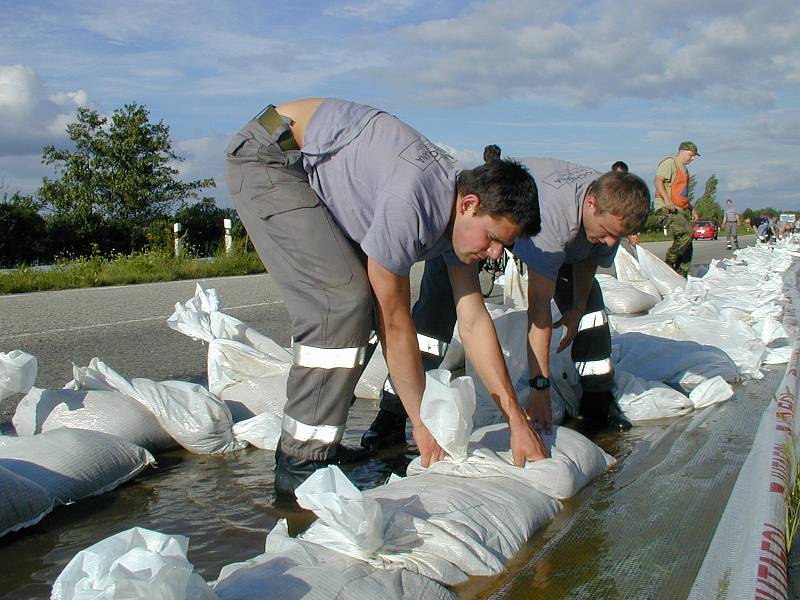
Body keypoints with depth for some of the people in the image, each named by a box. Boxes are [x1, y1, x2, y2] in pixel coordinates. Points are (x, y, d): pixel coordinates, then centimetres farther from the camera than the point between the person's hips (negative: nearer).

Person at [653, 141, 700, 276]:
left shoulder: (684, 168, 27)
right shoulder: (669, 162, -2)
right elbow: (658, 181, -16)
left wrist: (690, 208, 23)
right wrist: (667, 200, -29)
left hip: (682, 210, 10)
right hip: (667, 209, -10)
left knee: (687, 248, 3)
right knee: (685, 234, -29)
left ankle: (681, 276, 7)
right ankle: (669, 262, -15)